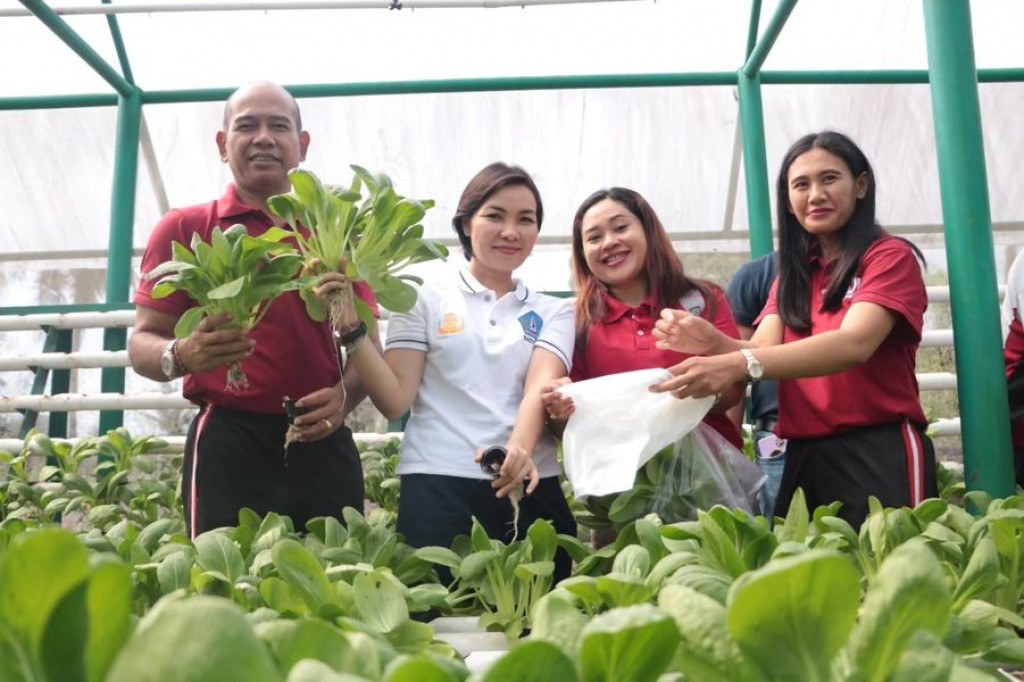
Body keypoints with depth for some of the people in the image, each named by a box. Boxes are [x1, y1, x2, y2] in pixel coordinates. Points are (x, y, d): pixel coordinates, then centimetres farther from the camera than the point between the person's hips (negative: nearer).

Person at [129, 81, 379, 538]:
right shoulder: (184, 229, 5)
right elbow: (142, 342, 3)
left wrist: (345, 395, -8)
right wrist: (182, 355, -20)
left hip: (325, 445, 3)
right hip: (230, 443, -2)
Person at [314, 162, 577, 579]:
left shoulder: (554, 312, 12)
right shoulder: (427, 299, 7)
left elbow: (541, 387, -7)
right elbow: (395, 401, -1)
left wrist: (520, 449, -27)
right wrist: (350, 328, -14)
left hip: (531, 489, 2)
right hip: (437, 488, -2)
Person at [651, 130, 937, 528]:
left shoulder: (890, 256, -3)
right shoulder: (793, 274, 15)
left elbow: (854, 344, -21)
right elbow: (763, 351, -1)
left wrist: (739, 364, -35)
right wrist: (712, 342, -25)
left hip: (879, 453, -5)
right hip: (804, 458, 5)